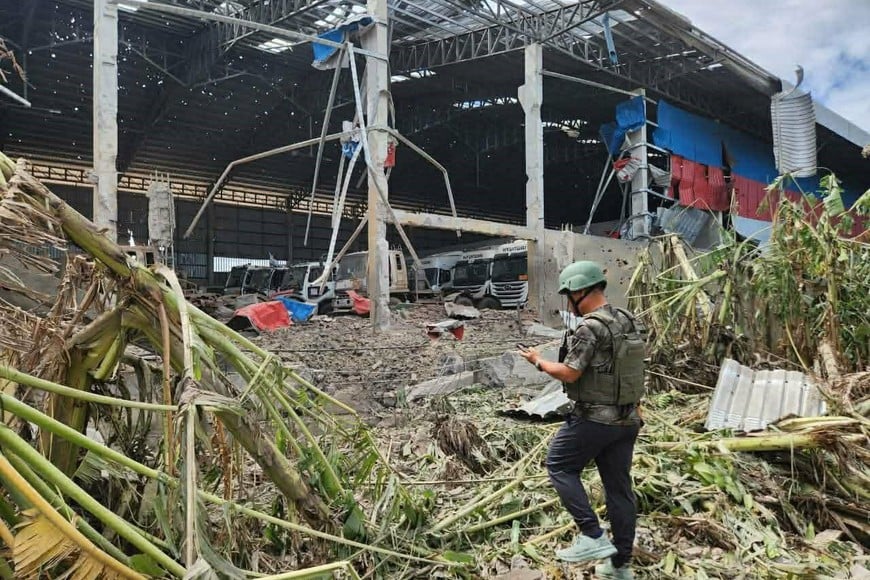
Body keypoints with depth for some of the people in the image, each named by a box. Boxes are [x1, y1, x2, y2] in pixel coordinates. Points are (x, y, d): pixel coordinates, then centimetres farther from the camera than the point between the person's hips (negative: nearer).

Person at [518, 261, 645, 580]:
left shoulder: (590, 327, -18)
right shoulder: (629, 321, 9)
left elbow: (569, 373, -17)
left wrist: (538, 361, -2)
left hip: (595, 418, -8)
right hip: (628, 418, 8)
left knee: (559, 466, 8)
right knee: (619, 485, 13)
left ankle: (593, 537, 1)